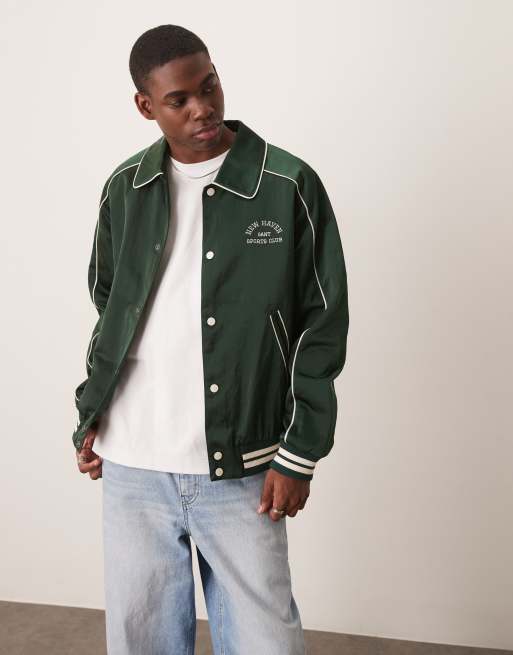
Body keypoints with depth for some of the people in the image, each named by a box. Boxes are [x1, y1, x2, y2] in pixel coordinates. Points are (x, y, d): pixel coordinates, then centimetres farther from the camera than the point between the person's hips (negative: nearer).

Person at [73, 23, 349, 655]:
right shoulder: (124, 188, 5)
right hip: (131, 466, 3)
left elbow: (323, 324, -4)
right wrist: (89, 413, 7)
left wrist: (299, 455, -6)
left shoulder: (289, 185, -6)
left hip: (241, 469, -3)